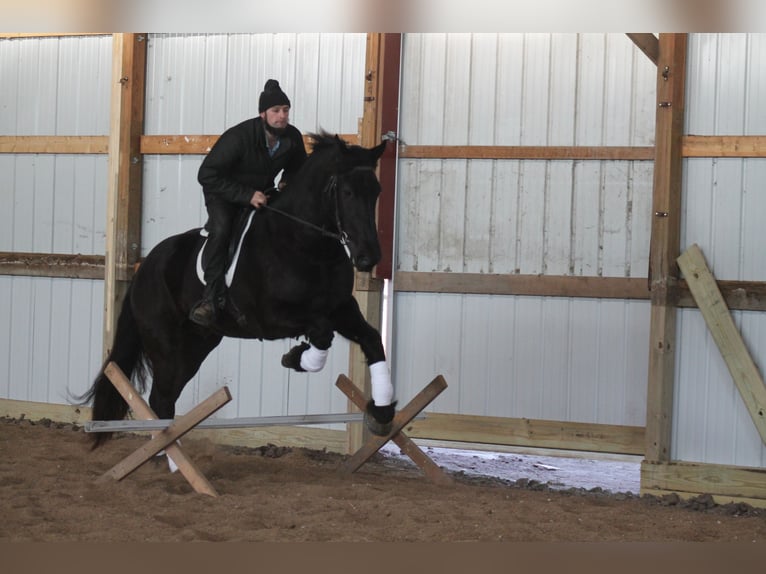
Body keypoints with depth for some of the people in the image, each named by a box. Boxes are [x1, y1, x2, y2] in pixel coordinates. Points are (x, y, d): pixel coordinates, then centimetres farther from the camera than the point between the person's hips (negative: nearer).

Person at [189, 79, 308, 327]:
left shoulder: (293, 137, -11)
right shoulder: (239, 136, -28)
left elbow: (297, 168, 13)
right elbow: (207, 175, -27)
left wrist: (286, 184, -11)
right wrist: (247, 195, -31)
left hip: (262, 192, 6)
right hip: (224, 193, -6)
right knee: (221, 230, -32)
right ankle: (212, 296, -29)